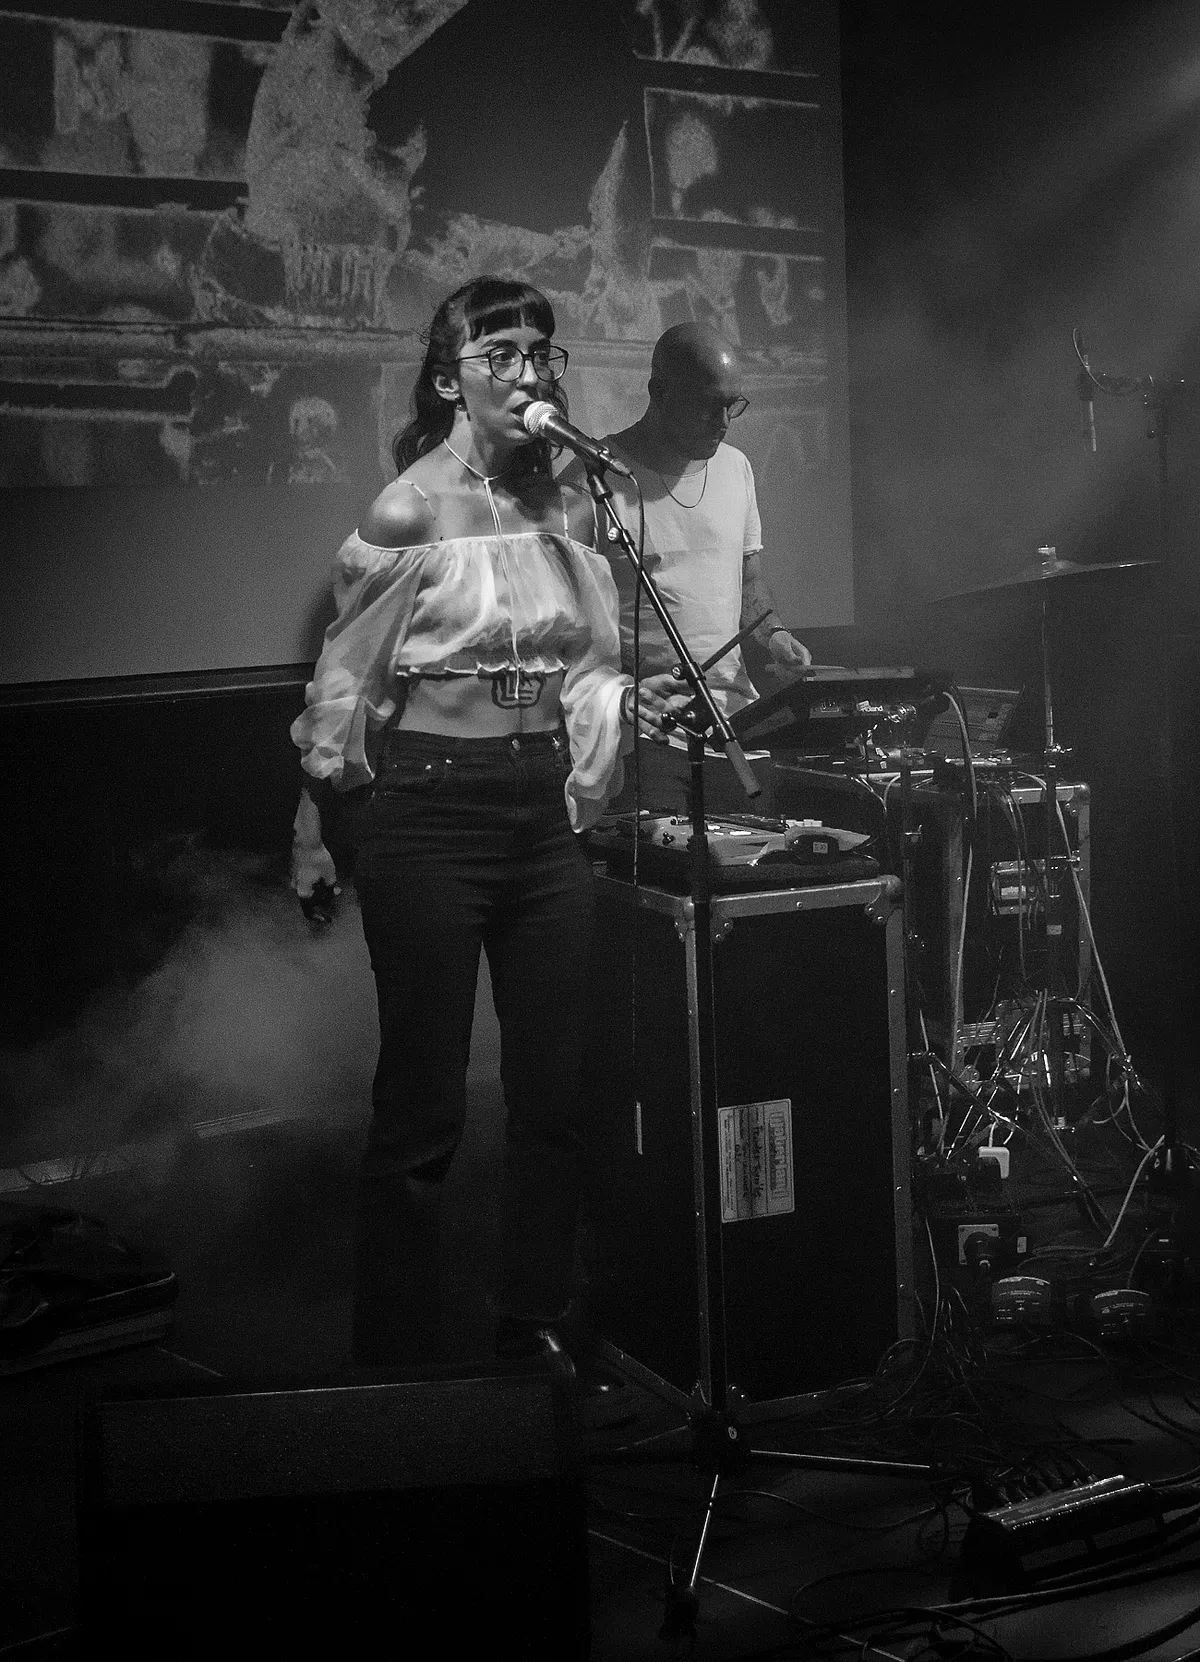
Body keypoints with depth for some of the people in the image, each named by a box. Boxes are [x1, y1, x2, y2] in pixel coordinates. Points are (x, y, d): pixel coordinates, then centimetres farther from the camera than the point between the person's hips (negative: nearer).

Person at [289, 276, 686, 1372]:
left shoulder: (570, 507, 9)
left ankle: (535, 1339, 23)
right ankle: (397, 1365, 11)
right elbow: (344, 682, -6)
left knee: (557, 1090, 9)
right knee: (423, 1105, -1)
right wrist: (314, 831, -6)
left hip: (544, 806, 6)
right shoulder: (410, 511, -9)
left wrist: (629, 703, -1)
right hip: (429, 803, -6)